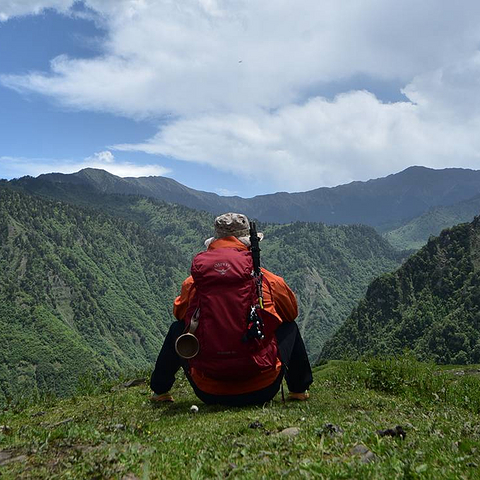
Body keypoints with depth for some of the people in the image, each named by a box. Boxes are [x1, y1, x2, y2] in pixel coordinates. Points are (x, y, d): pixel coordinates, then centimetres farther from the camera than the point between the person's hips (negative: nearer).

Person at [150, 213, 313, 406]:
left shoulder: (192, 283, -3)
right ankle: (299, 390, 37)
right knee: (289, 326, 25)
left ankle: (160, 391, 40)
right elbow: (292, 312, 16)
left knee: (177, 328, 27)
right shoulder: (269, 281, -5)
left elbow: (180, 313, 19)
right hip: (262, 391, -1)